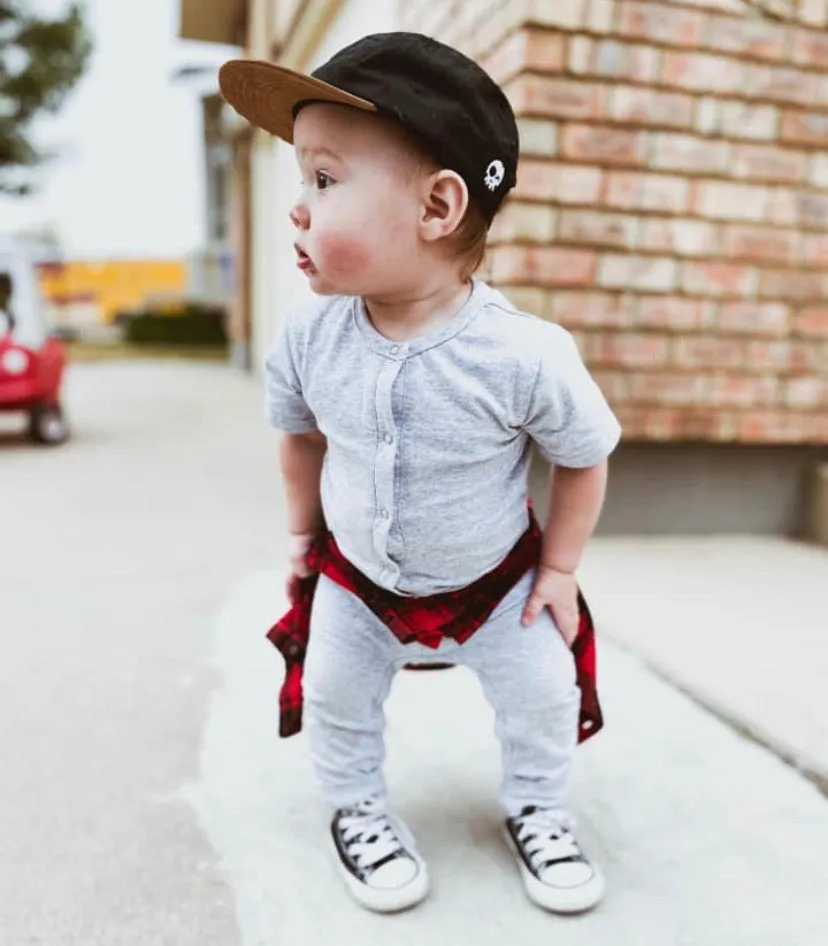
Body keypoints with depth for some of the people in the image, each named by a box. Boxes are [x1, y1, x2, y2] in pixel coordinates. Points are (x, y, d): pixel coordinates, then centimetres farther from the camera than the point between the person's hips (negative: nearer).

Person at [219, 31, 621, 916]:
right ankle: (357, 807, 42)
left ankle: (536, 809, 42)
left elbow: (583, 458, -14)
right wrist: (303, 532, 9)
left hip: (495, 580, -2)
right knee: (334, 693, 13)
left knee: (541, 694, 11)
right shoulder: (307, 338, -22)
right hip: (358, 576, 3)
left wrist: (558, 568, -8)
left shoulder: (525, 354, -33)